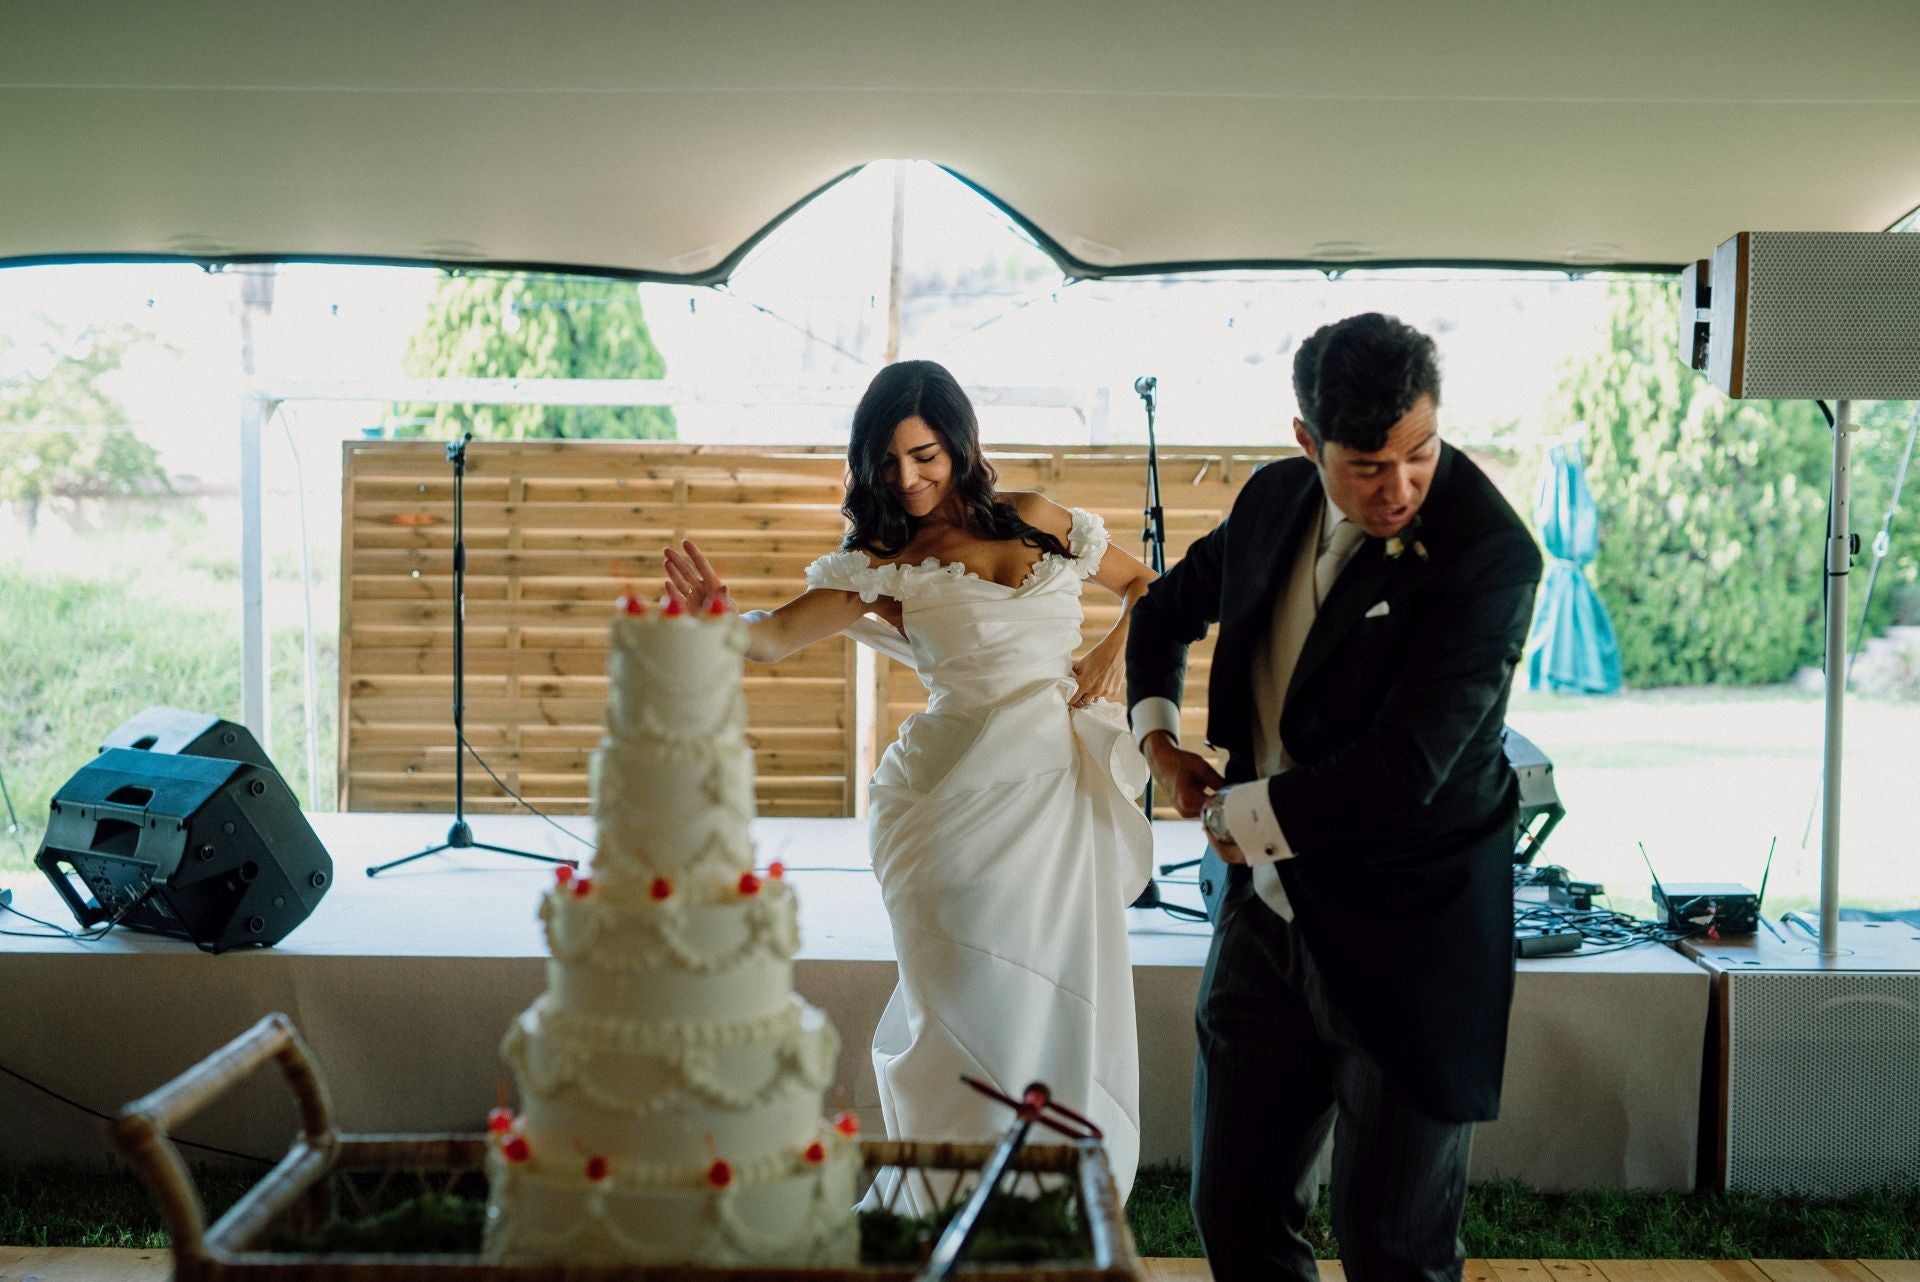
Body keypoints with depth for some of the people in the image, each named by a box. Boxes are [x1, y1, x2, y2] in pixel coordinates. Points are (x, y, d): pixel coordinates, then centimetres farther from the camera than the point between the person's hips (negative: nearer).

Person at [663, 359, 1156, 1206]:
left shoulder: (1034, 520, 9)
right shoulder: (882, 565, 0)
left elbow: (1144, 585, 22)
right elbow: (778, 636, -17)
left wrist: (1116, 651, 3)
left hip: (1066, 794, 3)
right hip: (963, 796, -3)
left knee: (1069, 1009, 7)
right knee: (972, 1016, -4)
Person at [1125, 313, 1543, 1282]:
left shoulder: (1489, 555, -19)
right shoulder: (1276, 499, 2)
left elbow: (1404, 767, -25)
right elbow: (1168, 608, 21)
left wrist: (1238, 818, -11)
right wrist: (1156, 733, 5)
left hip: (1404, 942, -6)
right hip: (1266, 913, 6)